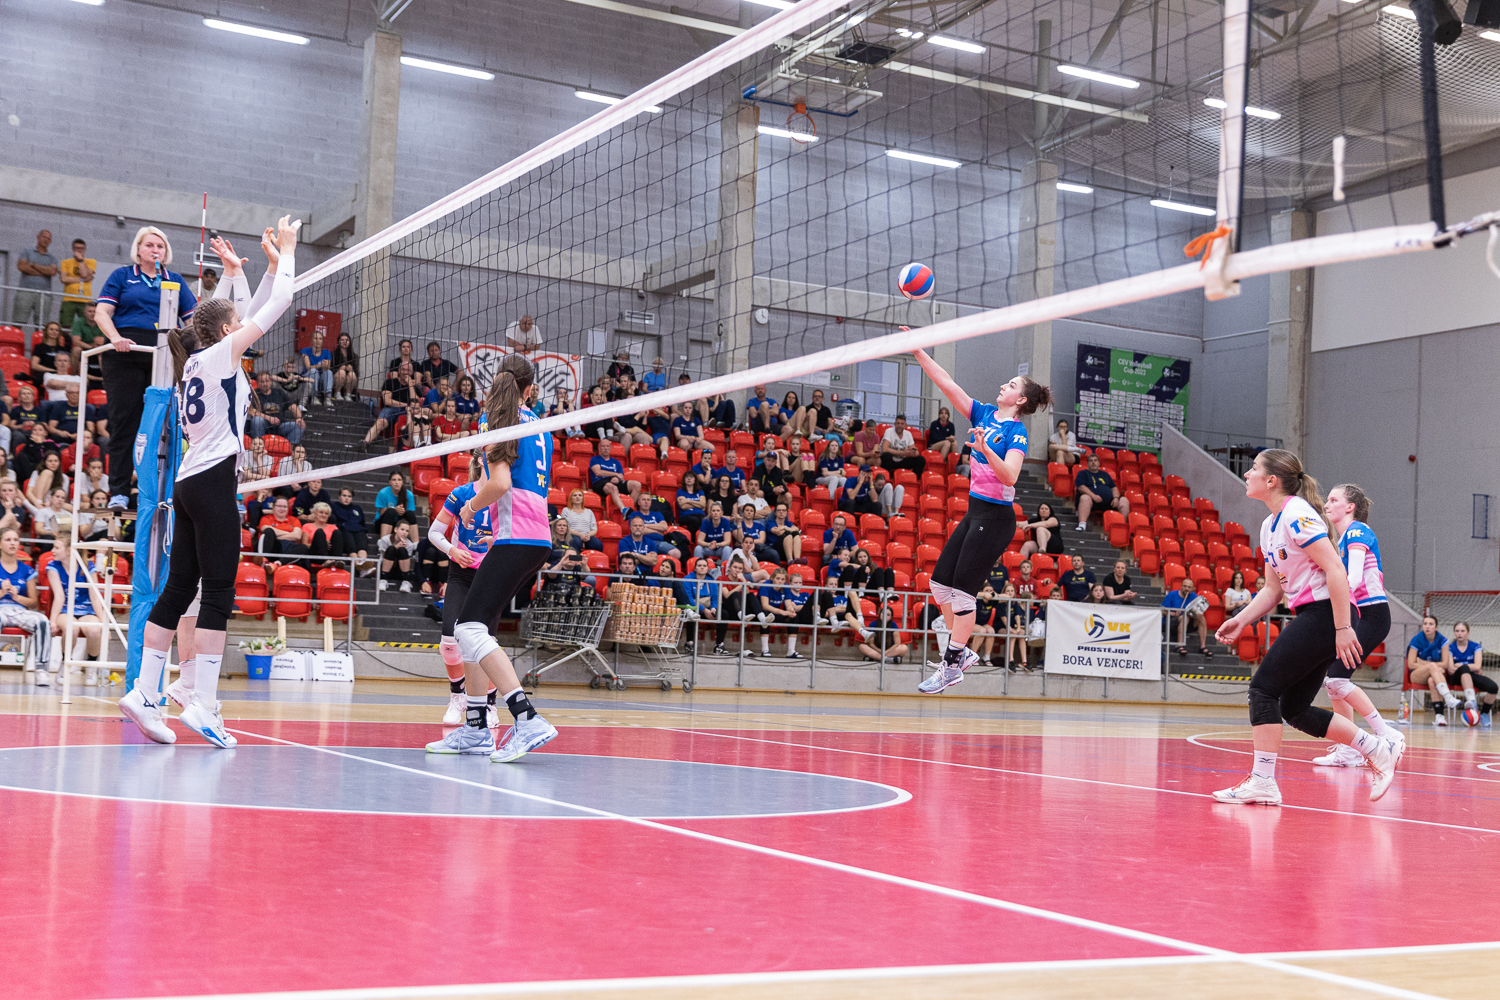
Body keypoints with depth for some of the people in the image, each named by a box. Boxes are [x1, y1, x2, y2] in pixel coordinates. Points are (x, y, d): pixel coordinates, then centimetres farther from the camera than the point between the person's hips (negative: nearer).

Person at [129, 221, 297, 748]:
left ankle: (145, 691, 8)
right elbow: (275, 306, -2)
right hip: (212, 481, -9)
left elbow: (248, 312, 32)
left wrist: (235, 273, 32)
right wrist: (285, 252, 9)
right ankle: (201, 702, -13)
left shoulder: (200, 360, 18)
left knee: (180, 587, 8)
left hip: (190, 483, 9)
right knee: (218, 591, -10)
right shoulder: (220, 354, -4)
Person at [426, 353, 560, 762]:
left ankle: (528, 720, -26)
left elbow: (500, 483, -15)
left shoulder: (496, 416, -4)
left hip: (516, 536, -9)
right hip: (539, 539, 9)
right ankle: (475, 728, 13)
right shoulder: (534, 422, 19)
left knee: (471, 629, -15)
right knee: (472, 628, 13)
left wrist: (472, 507, 3)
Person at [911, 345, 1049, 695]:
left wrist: (985, 450, -41)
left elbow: (1009, 476, -27)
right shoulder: (984, 413, 8)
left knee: (962, 590, -7)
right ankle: (961, 650, 21)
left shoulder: (1016, 433, -13)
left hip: (995, 519, -8)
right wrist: (918, 353, -1)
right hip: (975, 512, 8)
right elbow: (946, 382, 6)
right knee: (940, 584, 8)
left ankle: (953, 666, 2)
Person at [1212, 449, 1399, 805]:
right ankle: (1378, 751, 15)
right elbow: (1273, 589, 21)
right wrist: (1241, 620, 8)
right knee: (1294, 709, 8)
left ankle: (1262, 782, -7)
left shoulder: (1297, 513, -13)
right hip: (1311, 618, 10)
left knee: (1263, 687, -10)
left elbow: (1335, 570, -19)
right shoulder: (1269, 525, 16)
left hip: (1325, 615, -10)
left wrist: (1343, 628, -22)